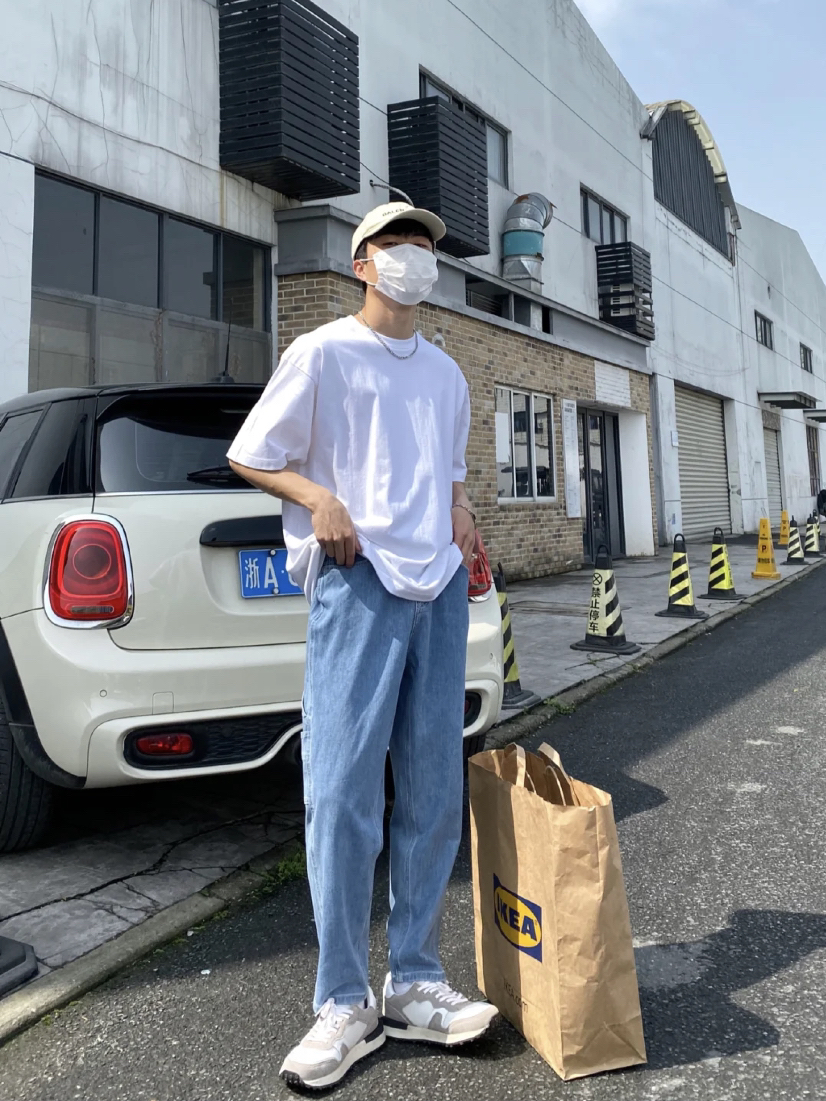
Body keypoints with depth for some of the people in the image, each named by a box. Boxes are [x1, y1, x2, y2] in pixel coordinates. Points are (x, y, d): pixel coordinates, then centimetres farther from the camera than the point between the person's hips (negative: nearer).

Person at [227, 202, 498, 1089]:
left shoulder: (446, 373, 21)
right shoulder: (322, 353, 4)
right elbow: (248, 455, 3)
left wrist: (460, 511, 8)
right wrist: (319, 498, -14)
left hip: (440, 586, 6)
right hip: (358, 583, -5)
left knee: (433, 796, 6)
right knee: (341, 795, -7)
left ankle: (414, 984, 19)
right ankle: (344, 1005, 7)